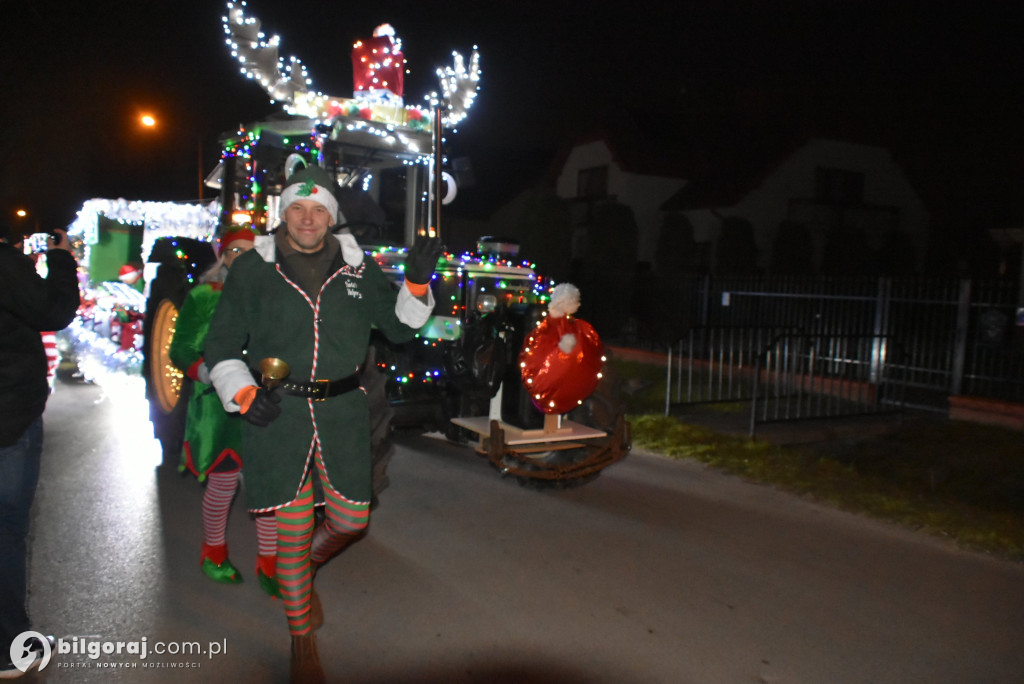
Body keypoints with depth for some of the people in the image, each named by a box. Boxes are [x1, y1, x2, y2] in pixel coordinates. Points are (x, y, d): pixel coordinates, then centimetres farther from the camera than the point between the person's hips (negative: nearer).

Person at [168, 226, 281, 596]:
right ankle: (214, 552, 36)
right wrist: (208, 373, -17)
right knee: (224, 482, 8)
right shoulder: (202, 297, 0)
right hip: (221, 406, -2)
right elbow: (180, 349, 1)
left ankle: (268, 564, 19)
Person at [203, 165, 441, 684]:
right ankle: (302, 640, 26)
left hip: (343, 411, 2)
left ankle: (302, 570, 43)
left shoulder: (358, 267, 6)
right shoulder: (253, 269, 2)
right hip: (278, 412, -2)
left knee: (351, 519, 7)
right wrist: (243, 394, -9)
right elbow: (222, 344, 6)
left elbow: (399, 327, 9)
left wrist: (417, 281, -7)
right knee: (292, 527, 4)